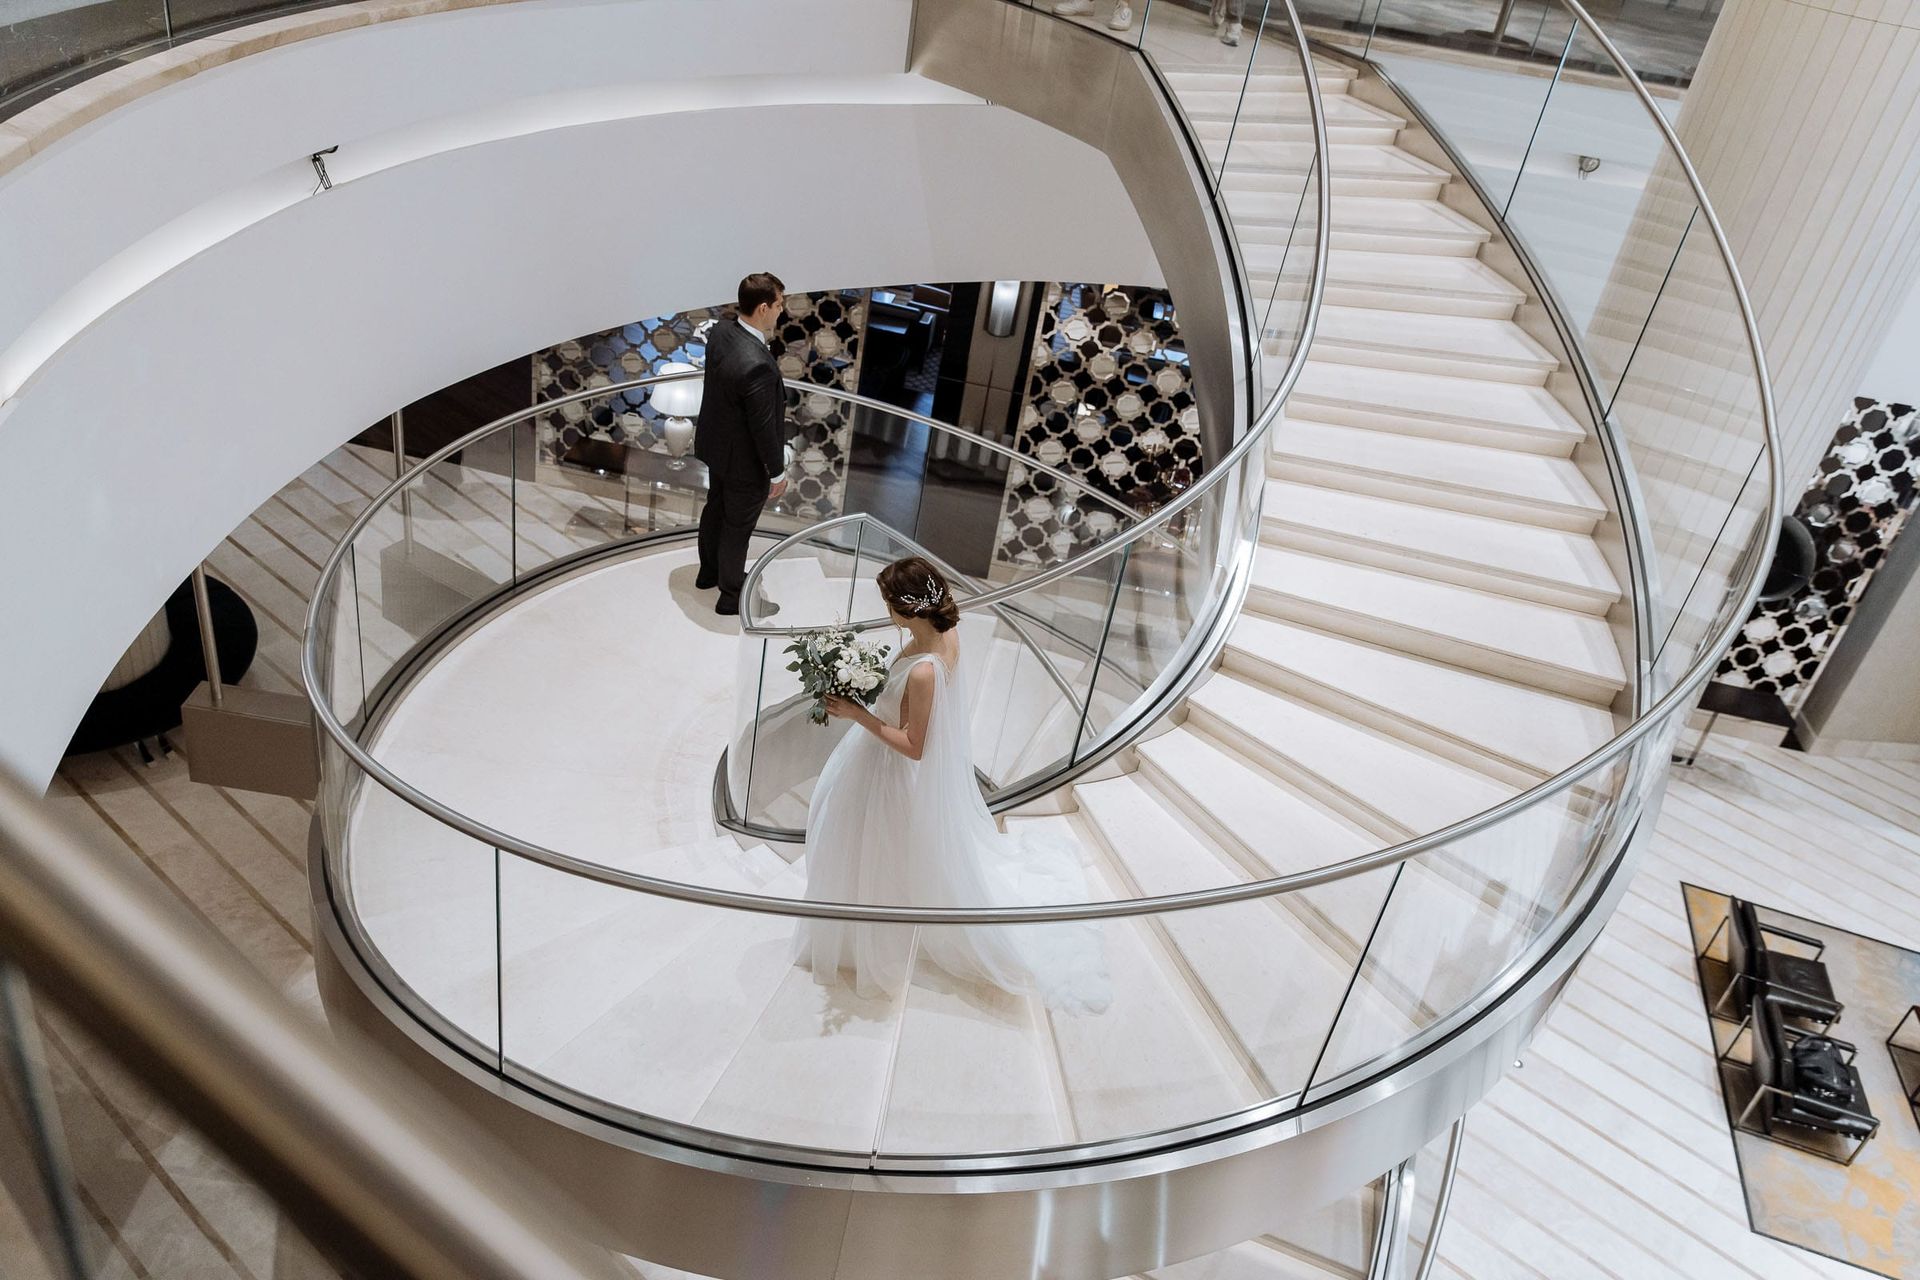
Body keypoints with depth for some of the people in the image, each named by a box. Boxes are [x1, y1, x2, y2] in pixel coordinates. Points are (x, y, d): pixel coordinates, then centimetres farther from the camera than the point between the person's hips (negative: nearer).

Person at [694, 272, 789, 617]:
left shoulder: (720, 332, -11)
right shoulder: (757, 365, -37)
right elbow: (763, 427, -27)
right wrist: (778, 472, -14)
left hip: (715, 445, 9)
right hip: (745, 460, -8)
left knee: (716, 508, 28)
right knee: (737, 527, 12)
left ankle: (711, 572, 51)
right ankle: (732, 596, 33)